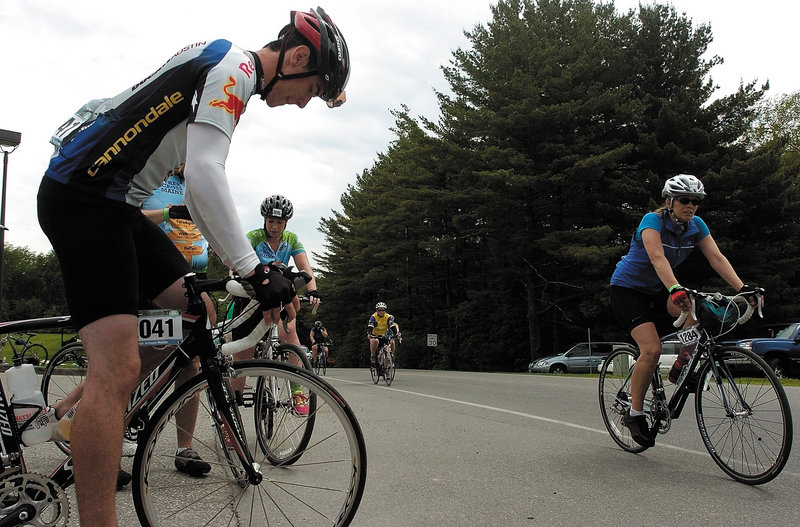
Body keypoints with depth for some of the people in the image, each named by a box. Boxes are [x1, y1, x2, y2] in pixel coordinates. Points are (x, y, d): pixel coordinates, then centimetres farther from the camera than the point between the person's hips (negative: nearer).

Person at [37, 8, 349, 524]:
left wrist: (240, 265, 19)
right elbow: (205, 176, -25)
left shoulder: (227, 77, 20)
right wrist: (255, 270, -25)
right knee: (118, 370, -17)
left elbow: (198, 189, 22)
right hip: (82, 191, -10)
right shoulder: (233, 63, -11)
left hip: (116, 202, 10)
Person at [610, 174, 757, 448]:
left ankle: (680, 369, -3)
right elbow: (657, 257, -38)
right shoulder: (652, 220, -22)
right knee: (652, 349, -22)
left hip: (656, 290, 6)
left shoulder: (696, 225, -3)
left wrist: (743, 288, -26)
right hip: (627, 288, -6)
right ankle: (634, 413, -5)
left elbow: (716, 258, -12)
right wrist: (676, 290, -54)